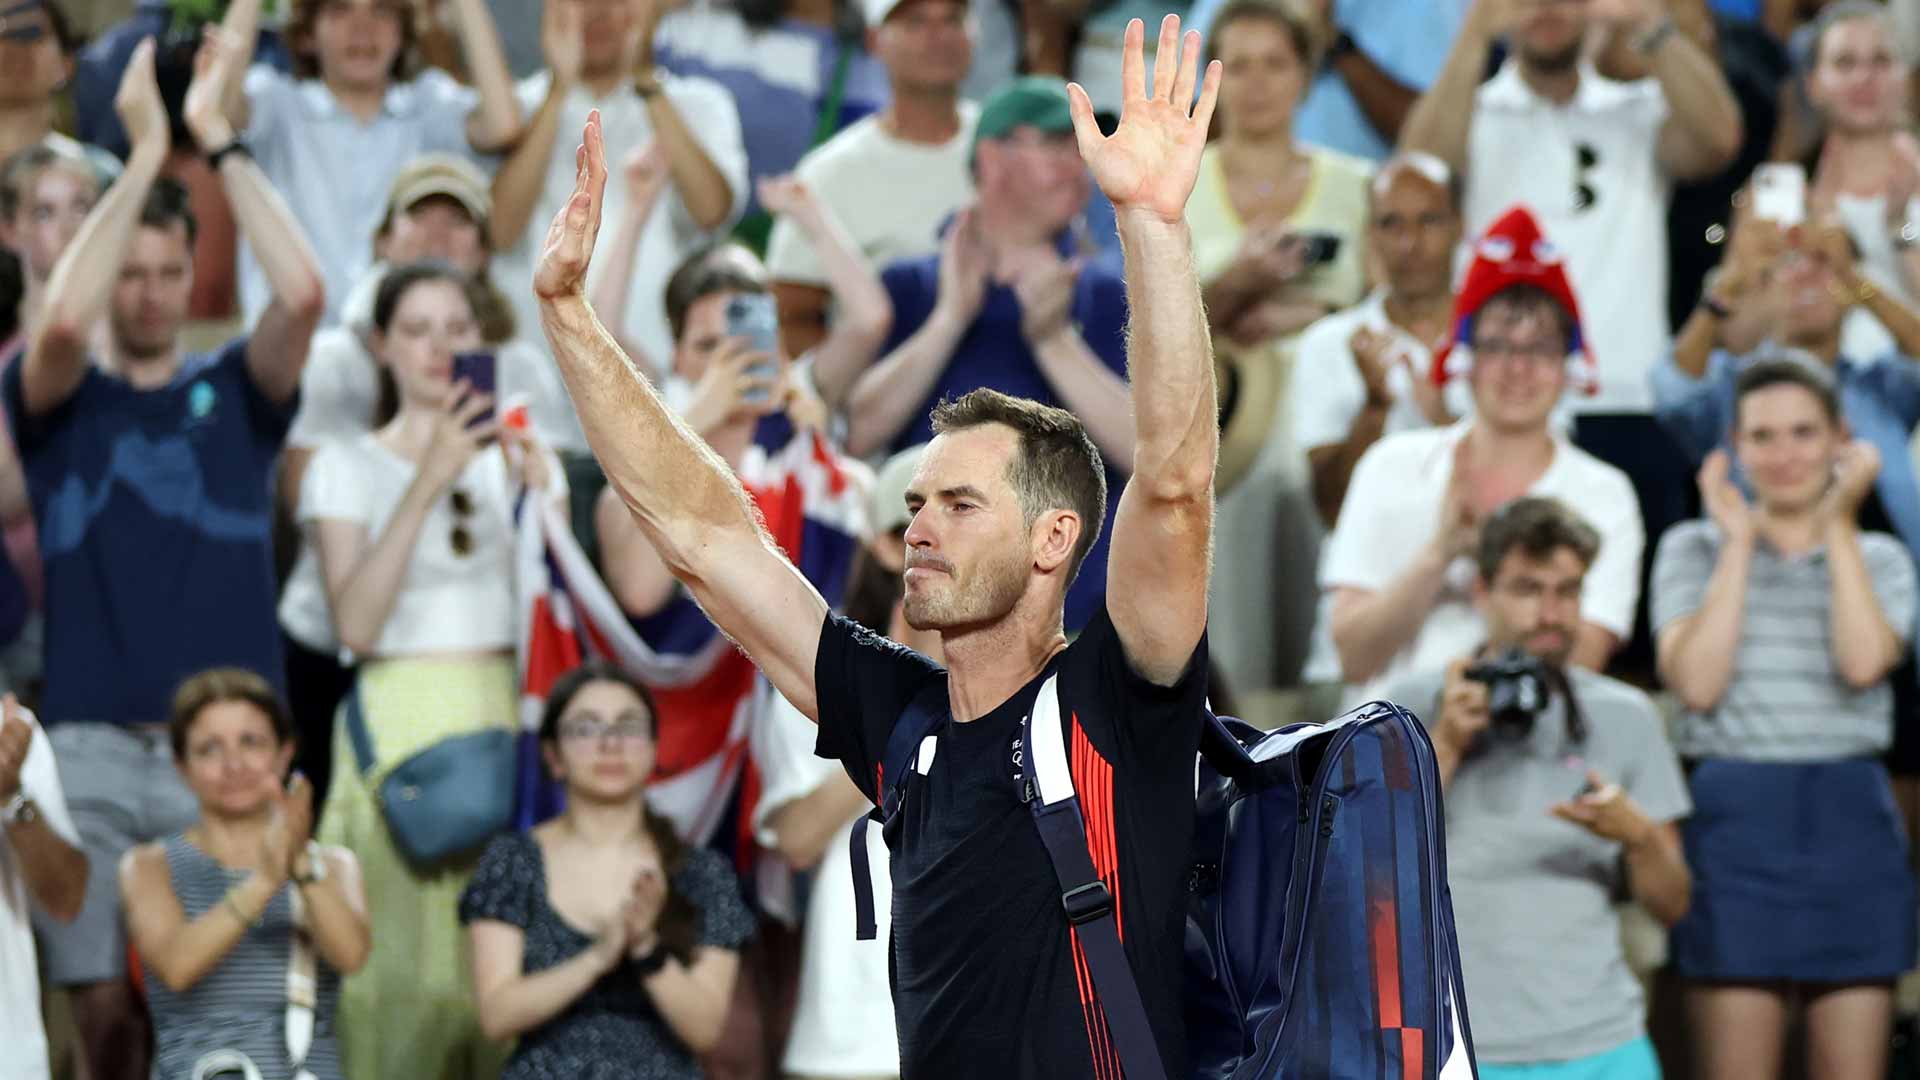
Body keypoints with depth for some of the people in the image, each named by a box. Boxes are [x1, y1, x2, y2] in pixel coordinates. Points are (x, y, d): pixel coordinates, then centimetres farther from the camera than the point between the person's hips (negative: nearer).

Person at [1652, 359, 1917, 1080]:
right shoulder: (1694, 549, 7)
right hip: (1733, 813, -2)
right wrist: (1739, 543, -3)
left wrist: (1839, 526, -4)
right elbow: (1696, 683, -9)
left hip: (1850, 817, 2)